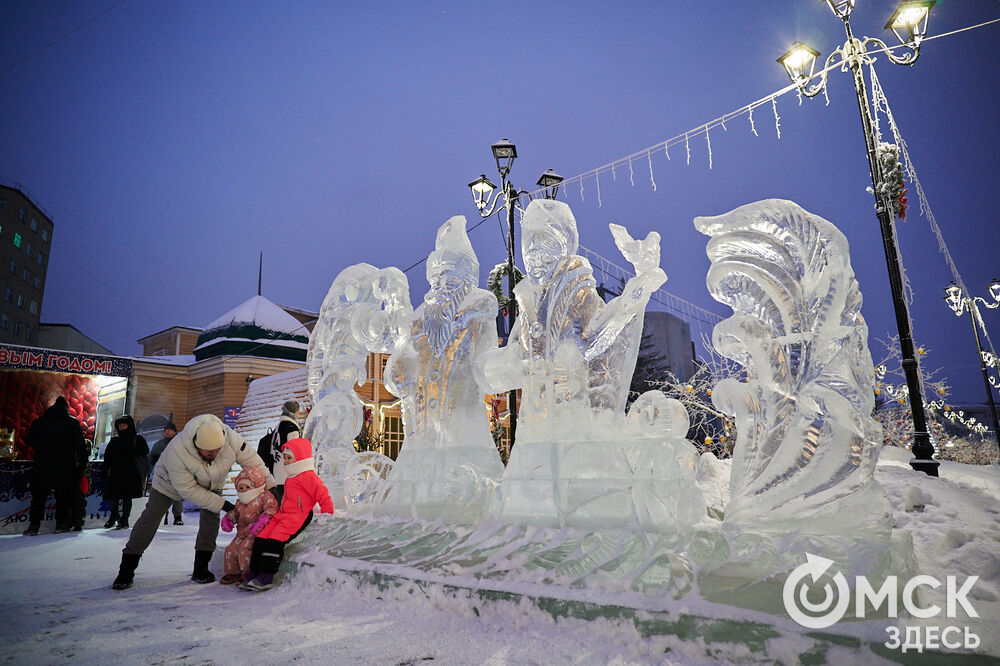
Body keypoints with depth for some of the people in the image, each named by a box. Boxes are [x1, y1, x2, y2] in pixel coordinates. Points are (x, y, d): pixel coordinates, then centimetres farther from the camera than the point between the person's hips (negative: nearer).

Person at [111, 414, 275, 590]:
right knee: (151, 517, -3)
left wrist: (270, 485, -21)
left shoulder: (230, 437, -38)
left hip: (211, 483, 2)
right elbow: (188, 490, -35)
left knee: (211, 516, -12)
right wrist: (222, 504, -33)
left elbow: (251, 459, -22)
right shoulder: (176, 452, -43)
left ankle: (201, 569, -2)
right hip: (170, 482, -2)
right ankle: (126, 570, 13)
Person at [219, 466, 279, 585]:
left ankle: (248, 572, -7)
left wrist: (262, 521, -30)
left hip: (257, 531, -8)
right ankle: (233, 573, 18)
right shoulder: (240, 502, 17)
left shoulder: (265, 497, -7)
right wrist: (227, 519, 10)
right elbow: (235, 512, 30)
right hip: (243, 532, 8)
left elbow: (271, 510, -16)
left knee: (244, 548, -21)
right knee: (231, 549, -1)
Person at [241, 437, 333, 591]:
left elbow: (322, 494, -13)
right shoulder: (290, 478, 22)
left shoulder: (308, 476, -10)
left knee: (275, 539, -22)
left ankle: (267, 577, -16)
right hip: (283, 515, 10)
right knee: (261, 537, -1)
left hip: (298, 516, -10)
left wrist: (328, 514, -13)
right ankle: (256, 574, 4)